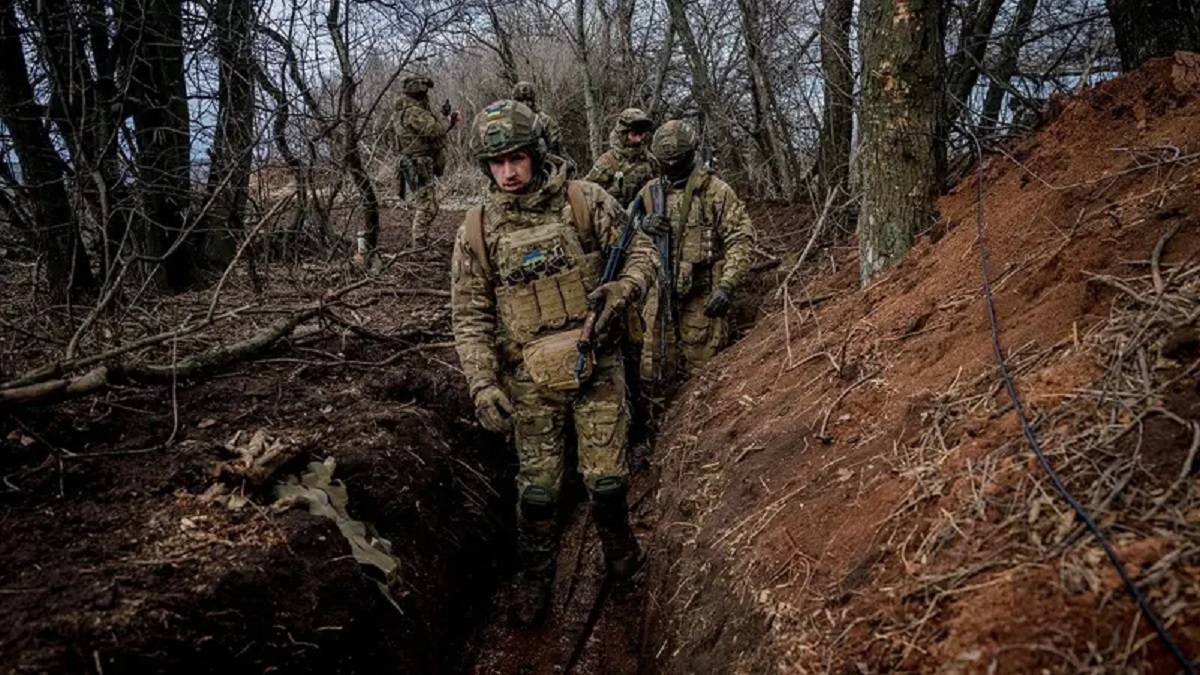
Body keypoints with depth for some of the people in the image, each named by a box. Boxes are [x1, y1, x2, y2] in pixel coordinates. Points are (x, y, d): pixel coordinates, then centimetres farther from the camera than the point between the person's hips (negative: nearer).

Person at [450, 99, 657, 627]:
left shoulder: (585, 202, -5)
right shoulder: (477, 231, -2)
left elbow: (639, 250, 2)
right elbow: (469, 315, 0)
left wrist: (621, 291, -19)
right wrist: (483, 384, -10)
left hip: (597, 367, 0)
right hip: (530, 381, 1)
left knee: (606, 476, 5)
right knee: (537, 486, 8)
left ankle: (617, 541, 36)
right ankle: (534, 579, 28)